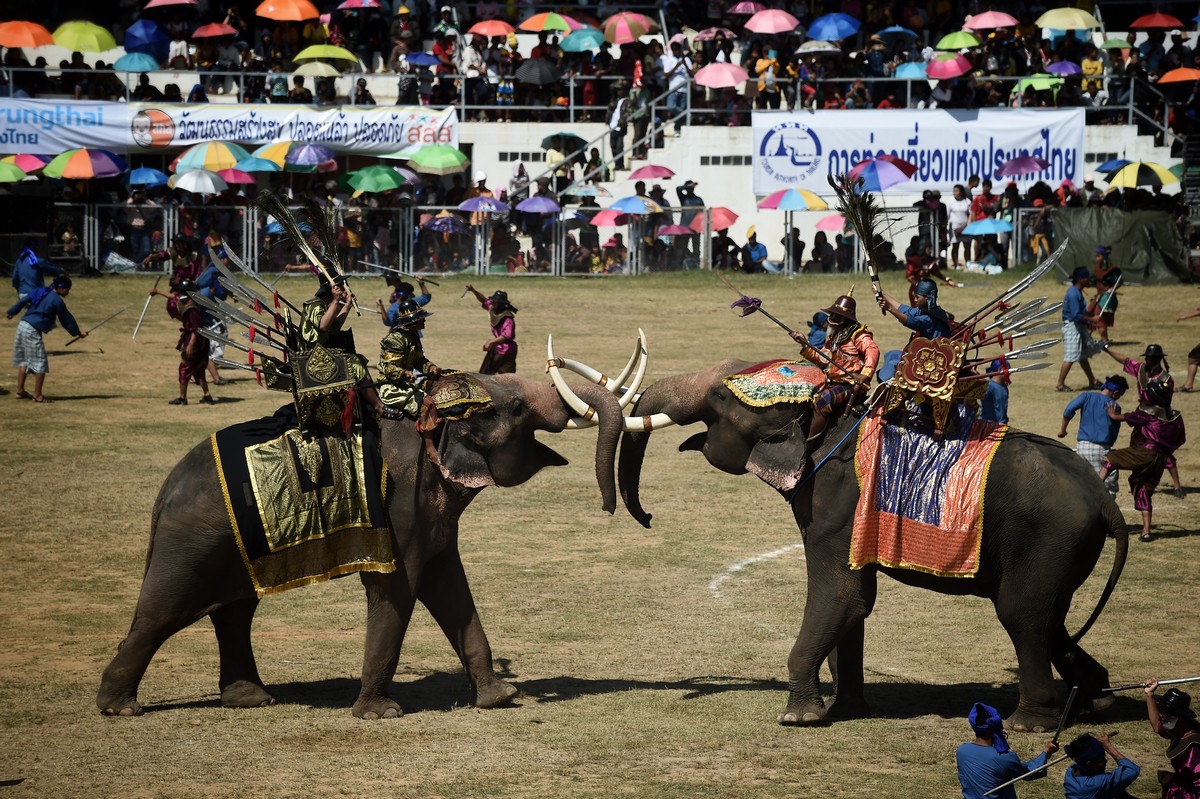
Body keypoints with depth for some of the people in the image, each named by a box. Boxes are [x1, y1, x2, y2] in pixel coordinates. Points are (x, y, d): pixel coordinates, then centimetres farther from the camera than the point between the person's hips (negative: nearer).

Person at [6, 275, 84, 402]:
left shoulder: (40, 291, 12)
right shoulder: (57, 300, -9)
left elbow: (23, 301, 16)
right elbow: (66, 319, -1)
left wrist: (12, 312, 28)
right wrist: (78, 332, 11)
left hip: (22, 325, 9)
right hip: (33, 331, -9)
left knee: (24, 360, 18)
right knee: (40, 363, -2)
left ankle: (20, 391, 23)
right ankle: (37, 395, 0)